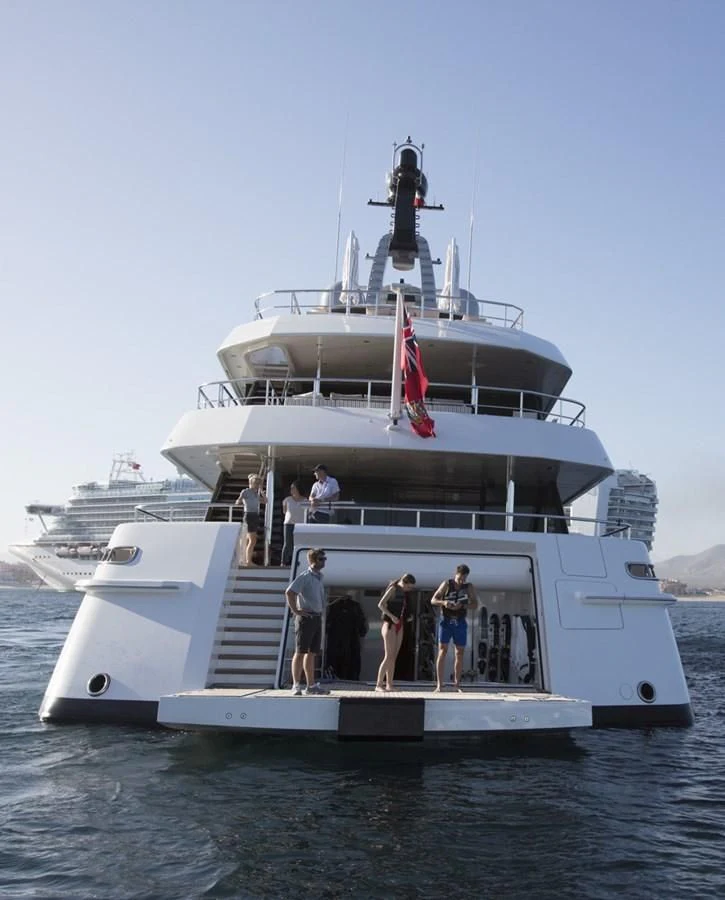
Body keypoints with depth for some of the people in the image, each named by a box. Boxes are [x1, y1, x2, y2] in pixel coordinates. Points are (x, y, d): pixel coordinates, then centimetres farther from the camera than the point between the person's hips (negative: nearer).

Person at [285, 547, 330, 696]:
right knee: (300, 652, -5)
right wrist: (295, 610, -19)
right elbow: (289, 592, -24)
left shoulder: (319, 577, 16)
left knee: (312, 653, 12)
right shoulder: (304, 576, -11)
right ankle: (296, 686, -2)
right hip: (306, 618, -8)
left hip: (317, 618, 8)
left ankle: (311, 685, 18)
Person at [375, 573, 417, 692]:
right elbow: (380, 605, -17)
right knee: (388, 657, -13)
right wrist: (391, 616, -25)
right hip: (390, 624, -8)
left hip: (399, 626, 8)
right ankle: (379, 685, -14)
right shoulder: (393, 589, -9)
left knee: (394, 657, 5)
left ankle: (389, 685, 7)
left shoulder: (403, 593, 14)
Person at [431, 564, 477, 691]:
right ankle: (439, 684, -8)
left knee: (460, 653, 5)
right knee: (442, 651, -6)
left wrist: (461, 606, -22)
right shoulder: (447, 584, -3)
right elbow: (433, 600, -4)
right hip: (446, 621, -2)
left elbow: (474, 604, -4)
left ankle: (457, 683, 17)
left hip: (460, 623, 2)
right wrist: (443, 602, -25)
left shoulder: (469, 587, 1)